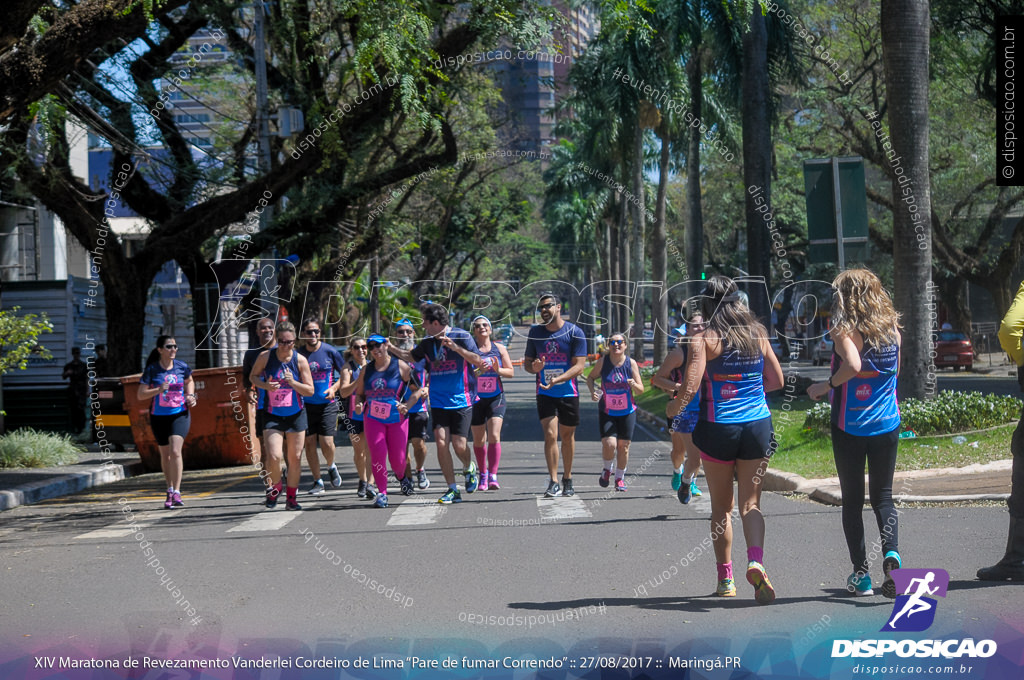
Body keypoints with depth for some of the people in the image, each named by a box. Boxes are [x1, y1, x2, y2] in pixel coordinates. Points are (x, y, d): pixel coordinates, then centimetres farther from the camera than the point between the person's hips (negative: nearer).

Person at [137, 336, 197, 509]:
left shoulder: (182, 367, 1)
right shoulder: (152, 369, -5)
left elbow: (189, 381, 24)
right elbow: (141, 395, -7)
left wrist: (190, 395, 6)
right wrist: (158, 390, -22)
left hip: (180, 414, -1)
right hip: (159, 416, 1)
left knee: (175, 451, -17)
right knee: (165, 455, 11)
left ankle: (176, 493, -16)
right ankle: (170, 490, 28)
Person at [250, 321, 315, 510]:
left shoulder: (300, 360, -7)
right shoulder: (266, 357, -8)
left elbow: (310, 391, -4)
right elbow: (253, 376, 8)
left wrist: (293, 383, -21)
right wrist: (265, 385, -13)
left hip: (296, 415, 1)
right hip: (272, 415, -1)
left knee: (294, 458, 6)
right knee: (274, 456, -16)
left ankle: (291, 497, 21)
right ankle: (275, 487, 13)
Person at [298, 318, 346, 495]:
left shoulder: (330, 352, -4)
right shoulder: (298, 354, -1)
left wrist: (334, 388, -9)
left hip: (327, 404, -2)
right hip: (306, 405, 2)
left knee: (326, 442, -10)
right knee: (309, 443, 1)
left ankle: (331, 467, 23)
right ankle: (317, 482, 13)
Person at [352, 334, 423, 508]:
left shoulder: (400, 366, -3)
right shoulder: (366, 370, 7)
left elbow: (417, 389, -1)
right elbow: (359, 393, 14)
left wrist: (407, 405, -16)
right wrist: (359, 404, -8)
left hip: (397, 420, -2)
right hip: (373, 419, 2)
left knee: (397, 458, 2)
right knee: (377, 455, -10)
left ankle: (402, 477, 37)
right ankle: (382, 492, 0)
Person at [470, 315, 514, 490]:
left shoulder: (499, 348, 5)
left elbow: (511, 372, 6)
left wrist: (498, 370, -12)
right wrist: (477, 371, -21)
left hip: (496, 398, 0)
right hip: (475, 398, 0)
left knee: (494, 436, -16)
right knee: (479, 440, 8)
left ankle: (493, 476, -17)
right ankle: (483, 474, 27)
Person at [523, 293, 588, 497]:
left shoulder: (575, 333, -6)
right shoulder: (535, 332, 5)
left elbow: (579, 365, -11)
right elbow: (527, 362, 13)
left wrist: (557, 379, -25)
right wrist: (534, 367, -13)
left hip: (568, 393, -1)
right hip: (545, 394, 1)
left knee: (567, 436, 9)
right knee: (550, 435, -13)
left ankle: (567, 480, 25)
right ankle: (553, 483, -13)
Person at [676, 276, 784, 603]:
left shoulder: (704, 339, -8)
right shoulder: (758, 333, 4)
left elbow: (690, 387, -15)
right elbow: (777, 380, 11)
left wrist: (674, 409, 4)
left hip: (718, 427, -2)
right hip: (758, 425, 2)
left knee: (721, 507, 12)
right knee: (751, 503, 5)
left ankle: (725, 578, 16)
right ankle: (756, 561, -20)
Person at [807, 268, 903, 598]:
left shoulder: (844, 330, -12)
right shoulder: (892, 328, 4)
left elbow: (853, 365, -29)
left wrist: (827, 385, -14)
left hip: (849, 425, -4)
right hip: (887, 423, 4)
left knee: (852, 499, 9)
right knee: (883, 496, 11)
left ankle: (861, 573, 9)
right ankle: (891, 552, -15)